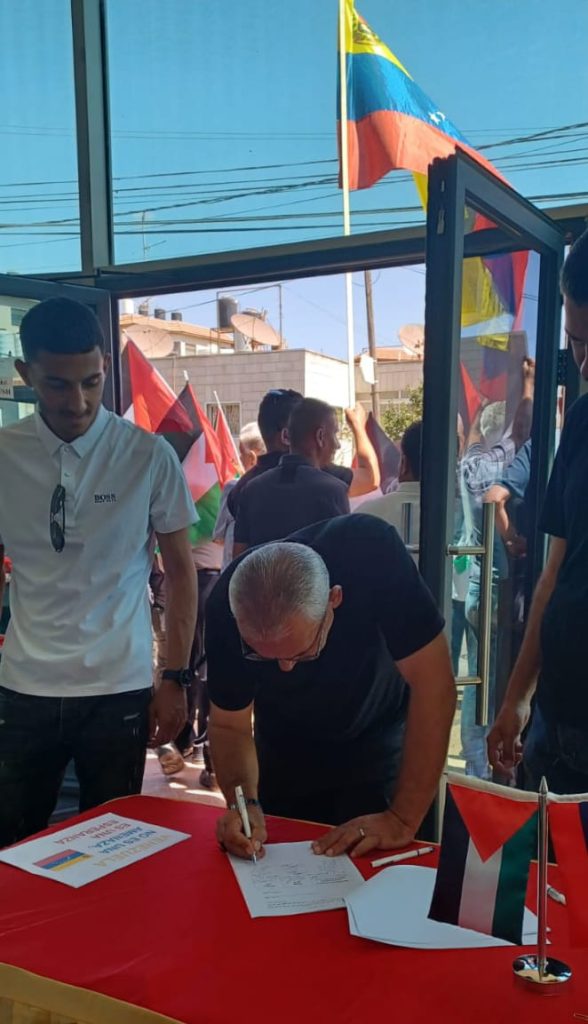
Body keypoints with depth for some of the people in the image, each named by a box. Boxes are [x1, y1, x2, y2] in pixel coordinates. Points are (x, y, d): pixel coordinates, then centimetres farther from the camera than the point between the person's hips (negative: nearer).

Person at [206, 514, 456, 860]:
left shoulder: (371, 556, -39)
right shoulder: (227, 608, -31)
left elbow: (432, 684, -35)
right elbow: (229, 725, -17)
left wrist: (404, 820, -35)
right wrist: (244, 802, -36)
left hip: (376, 741, -2)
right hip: (284, 750, 2)